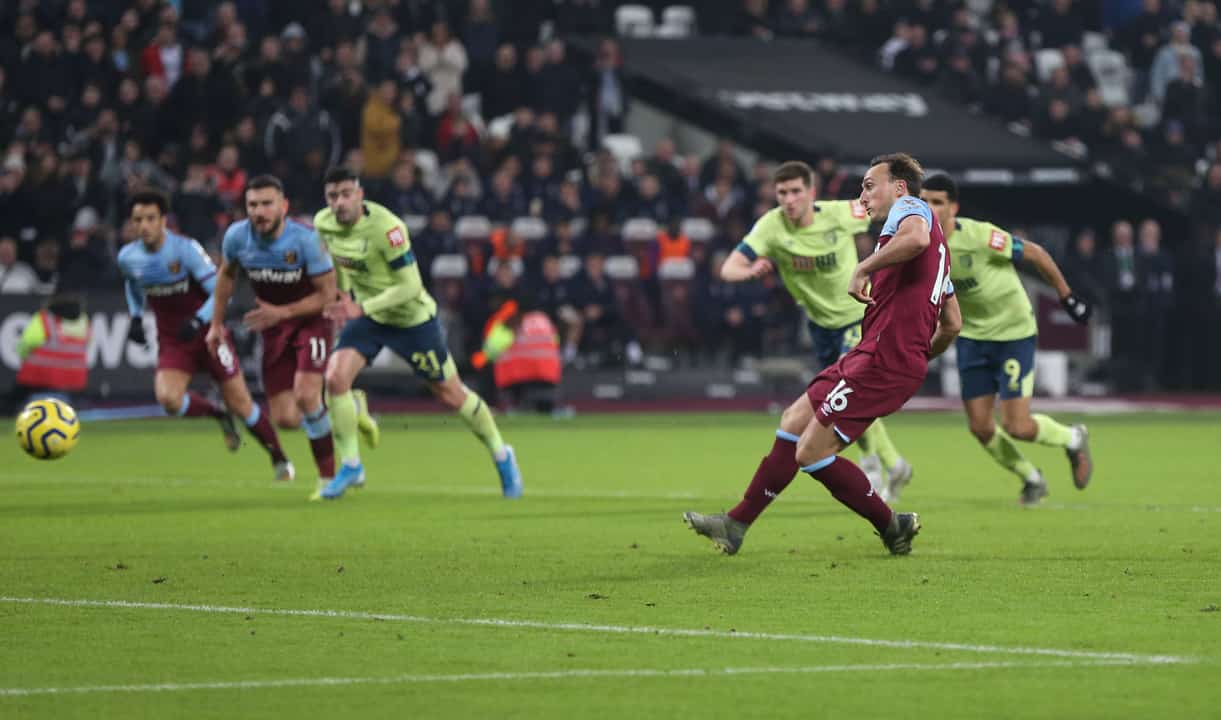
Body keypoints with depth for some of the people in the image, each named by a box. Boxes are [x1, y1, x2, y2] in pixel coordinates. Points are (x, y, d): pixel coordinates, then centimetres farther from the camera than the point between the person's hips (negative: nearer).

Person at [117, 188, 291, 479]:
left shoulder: (186, 249, -19)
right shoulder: (127, 257, -3)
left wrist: (198, 320, -31)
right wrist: (136, 318, 9)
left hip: (208, 333, -3)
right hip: (172, 342, 3)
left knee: (240, 403, -1)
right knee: (167, 399, -24)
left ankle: (280, 459, 22)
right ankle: (219, 416, 7)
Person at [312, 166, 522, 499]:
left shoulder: (386, 227, -29)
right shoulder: (323, 223, -9)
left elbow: (410, 286, -28)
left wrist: (362, 308, -33)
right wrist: (342, 299, 10)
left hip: (412, 318, -5)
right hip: (367, 317, 5)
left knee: (451, 395, 5)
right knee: (335, 378, -17)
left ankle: (501, 456, 28)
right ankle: (350, 466, -2)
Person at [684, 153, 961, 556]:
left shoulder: (909, 207, -3)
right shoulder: (938, 245, 26)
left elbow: (916, 238, -31)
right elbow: (952, 325, 27)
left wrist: (863, 267, -22)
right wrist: (918, 359, 35)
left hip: (883, 357, -10)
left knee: (812, 453, -9)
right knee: (793, 422, 14)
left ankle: (892, 526, 4)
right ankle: (736, 524, 19)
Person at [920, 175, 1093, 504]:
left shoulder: (980, 236, -26)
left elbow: (1034, 254, -13)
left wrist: (1066, 295, -5)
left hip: (1014, 332, -5)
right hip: (972, 337, 5)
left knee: (1016, 426, -9)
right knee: (979, 426, 2)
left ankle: (1072, 438, 24)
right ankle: (1031, 479, 28)